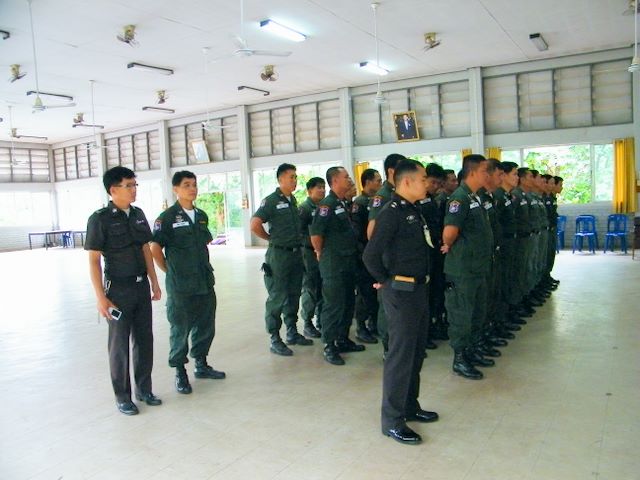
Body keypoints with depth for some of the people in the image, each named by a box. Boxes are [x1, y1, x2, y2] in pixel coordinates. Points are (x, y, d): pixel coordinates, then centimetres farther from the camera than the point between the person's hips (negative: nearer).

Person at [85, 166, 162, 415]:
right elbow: (94, 260, -11)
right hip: (118, 289, -5)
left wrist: (154, 282, 12)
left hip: (142, 286, 5)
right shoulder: (100, 219, -10)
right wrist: (100, 297, -14)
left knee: (144, 339, 12)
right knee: (119, 344, 6)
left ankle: (144, 389, 28)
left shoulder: (138, 215, 6)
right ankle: (122, 396, 21)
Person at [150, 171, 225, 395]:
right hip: (180, 286, -6)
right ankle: (180, 372, 20)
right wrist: (170, 271, -4)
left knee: (205, 325, 15)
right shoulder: (167, 217, -9)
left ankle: (201, 365, 32)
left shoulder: (201, 216, 9)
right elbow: (155, 248, -9)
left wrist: (203, 267, 13)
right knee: (180, 329, 4)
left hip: (205, 282, 6)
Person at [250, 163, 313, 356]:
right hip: (279, 255, -7)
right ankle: (275, 340, 9)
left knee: (293, 296, 15)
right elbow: (255, 225, -20)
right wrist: (272, 238, -8)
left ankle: (292, 333, 28)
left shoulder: (293, 200, 11)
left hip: (296, 253, 7)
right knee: (277, 298, 0)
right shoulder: (271, 201, -12)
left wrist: (297, 240, 10)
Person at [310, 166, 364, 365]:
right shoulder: (327, 204, -15)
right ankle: (329, 347, 7)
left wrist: (353, 252, 15)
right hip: (334, 264, -9)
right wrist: (322, 254, -8)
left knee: (348, 303, 15)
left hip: (349, 262, 9)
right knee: (334, 305, -3)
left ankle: (343, 340, 28)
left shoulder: (344, 203, 13)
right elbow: (315, 234, -20)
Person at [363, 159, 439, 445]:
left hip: (419, 289, 9)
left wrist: (421, 280, 9)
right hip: (401, 292, -9)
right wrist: (386, 280, -9)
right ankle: (392, 420, 11)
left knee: (416, 352, 18)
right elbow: (370, 255, -22)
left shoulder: (414, 211, 11)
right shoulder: (392, 213, -17)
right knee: (400, 355, -2)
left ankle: (410, 406, 33)